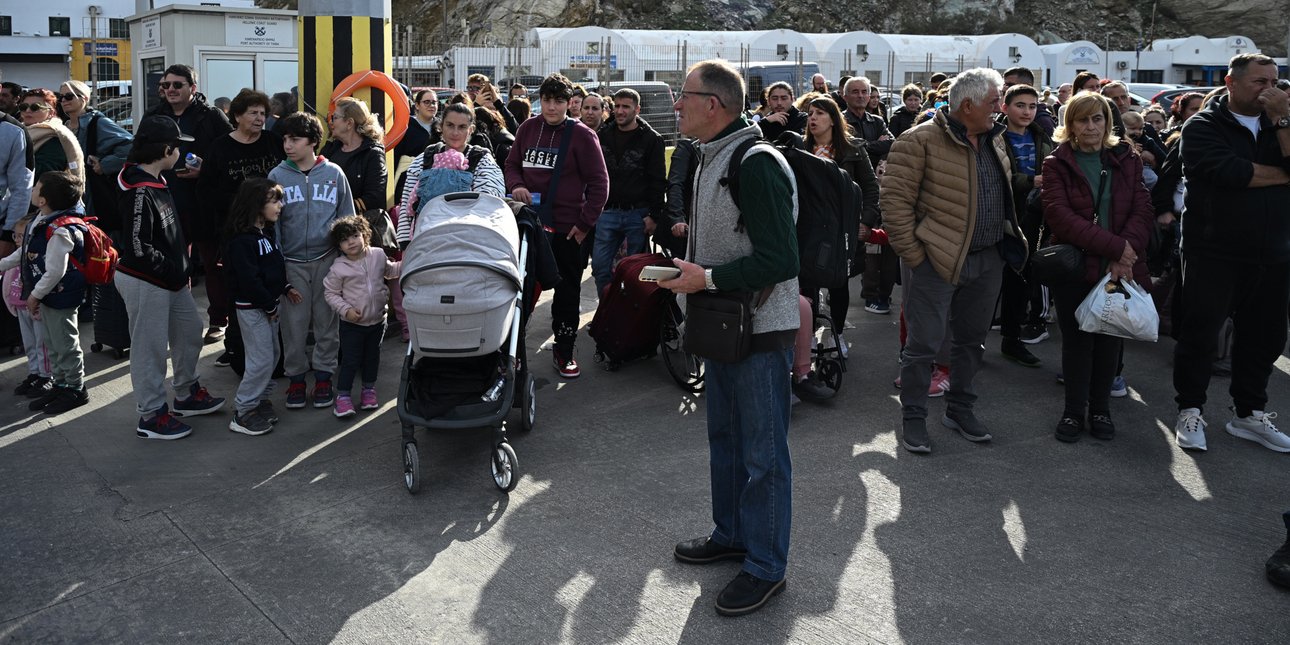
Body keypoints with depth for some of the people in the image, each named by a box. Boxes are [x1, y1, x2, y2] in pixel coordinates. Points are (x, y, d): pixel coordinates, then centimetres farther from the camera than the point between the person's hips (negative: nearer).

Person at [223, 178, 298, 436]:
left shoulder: (268, 232, 9)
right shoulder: (241, 241, -21)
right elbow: (249, 279, -23)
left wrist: (286, 288, 9)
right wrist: (269, 306, -17)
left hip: (269, 303, 9)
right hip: (251, 307, -9)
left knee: (272, 355, 15)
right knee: (261, 359, -7)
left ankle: (261, 399, 29)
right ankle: (243, 413, 3)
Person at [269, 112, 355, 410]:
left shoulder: (334, 174, 1)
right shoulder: (277, 176, 0)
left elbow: (347, 218, 6)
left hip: (327, 259, 0)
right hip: (291, 262, 0)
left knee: (327, 321, 7)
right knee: (293, 322, 5)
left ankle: (323, 376, 20)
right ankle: (296, 377, 18)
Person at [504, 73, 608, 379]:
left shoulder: (581, 135, -5)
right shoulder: (528, 128, 6)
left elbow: (599, 182, -5)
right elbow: (512, 164, 16)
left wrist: (585, 223, -10)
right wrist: (515, 185, -6)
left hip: (569, 230, -3)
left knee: (567, 293, 7)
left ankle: (564, 351, 20)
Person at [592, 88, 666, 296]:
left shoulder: (651, 140, -2)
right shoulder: (603, 136, 10)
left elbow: (658, 181, -5)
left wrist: (654, 216, -12)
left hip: (638, 214, -4)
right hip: (607, 212, 4)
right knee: (599, 266, 3)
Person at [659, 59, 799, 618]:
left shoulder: (758, 164, -20)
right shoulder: (709, 160, 12)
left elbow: (780, 259, -25)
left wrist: (708, 278, -21)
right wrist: (684, 267, 9)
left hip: (762, 331, -10)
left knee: (762, 453, 1)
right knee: (724, 438, 20)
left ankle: (765, 566, 14)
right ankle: (731, 535, 37)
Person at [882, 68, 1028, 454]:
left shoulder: (994, 139, 11)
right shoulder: (921, 142, -13)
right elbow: (895, 200, -15)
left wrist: (1009, 242, 16)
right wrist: (913, 254, -15)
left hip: (987, 261, 7)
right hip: (937, 260, -7)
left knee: (971, 338, 16)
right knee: (924, 343, -1)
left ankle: (960, 410, 31)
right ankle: (913, 418, 13)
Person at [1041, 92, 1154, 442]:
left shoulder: (1127, 160, 7)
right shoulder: (1057, 164, -1)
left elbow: (1143, 210, -2)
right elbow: (1059, 216, -15)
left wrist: (1125, 256, -18)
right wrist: (1114, 246, -21)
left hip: (1120, 268, 2)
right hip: (1075, 267, -2)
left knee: (1110, 338, 8)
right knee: (1077, 339, 5)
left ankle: (1100, 408, 22)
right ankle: (1074, 410, 17)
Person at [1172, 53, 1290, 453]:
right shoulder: (1203, 127, -4)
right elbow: (1229, 171, -21)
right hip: (1214, 252, -5)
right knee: (1200, 334, 2)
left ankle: (1250, 413, 25)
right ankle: (1190, 412, 16)